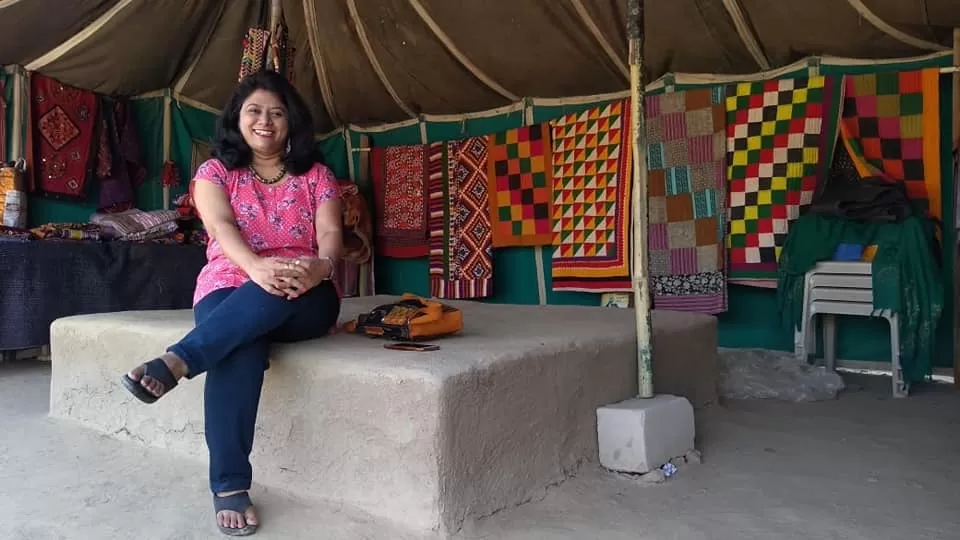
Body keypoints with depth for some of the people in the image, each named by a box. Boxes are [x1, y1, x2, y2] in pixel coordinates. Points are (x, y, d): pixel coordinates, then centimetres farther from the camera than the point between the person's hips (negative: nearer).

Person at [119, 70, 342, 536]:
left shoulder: (316, 176, 14)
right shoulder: (215, 171, 12)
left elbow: (330, 234, -1)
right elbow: (221, 227, -9)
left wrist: (320, 265, -28)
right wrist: (256, 266, -32)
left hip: (303, 297, 1)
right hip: (229, 288, -1)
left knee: (283, 293, -39)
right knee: (240, 350, -36)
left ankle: (177, 360, -39)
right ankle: (229, 486, -32)